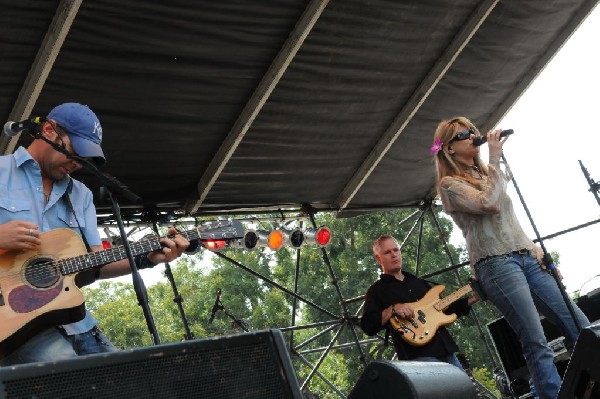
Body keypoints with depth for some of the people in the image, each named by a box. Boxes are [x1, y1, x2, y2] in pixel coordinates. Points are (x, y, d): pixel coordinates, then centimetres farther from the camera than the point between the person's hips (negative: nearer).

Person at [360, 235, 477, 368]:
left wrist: (473, 298, 17)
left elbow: (445, 309, 27)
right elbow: (367, 326, -8)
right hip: (419, 356, -6)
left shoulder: (419, 282, 23)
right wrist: (393, 309, -20)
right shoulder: (377, 290, 5)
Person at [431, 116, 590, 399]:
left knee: (581, 327, 0)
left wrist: (533, 247, 11)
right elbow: (489, 204, -17)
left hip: (526, 257, 8)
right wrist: (495, 158, -9)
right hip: (496, 264, -8)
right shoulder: (450, 184, 0)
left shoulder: (487, 173, 24)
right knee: (537, 345, -15)